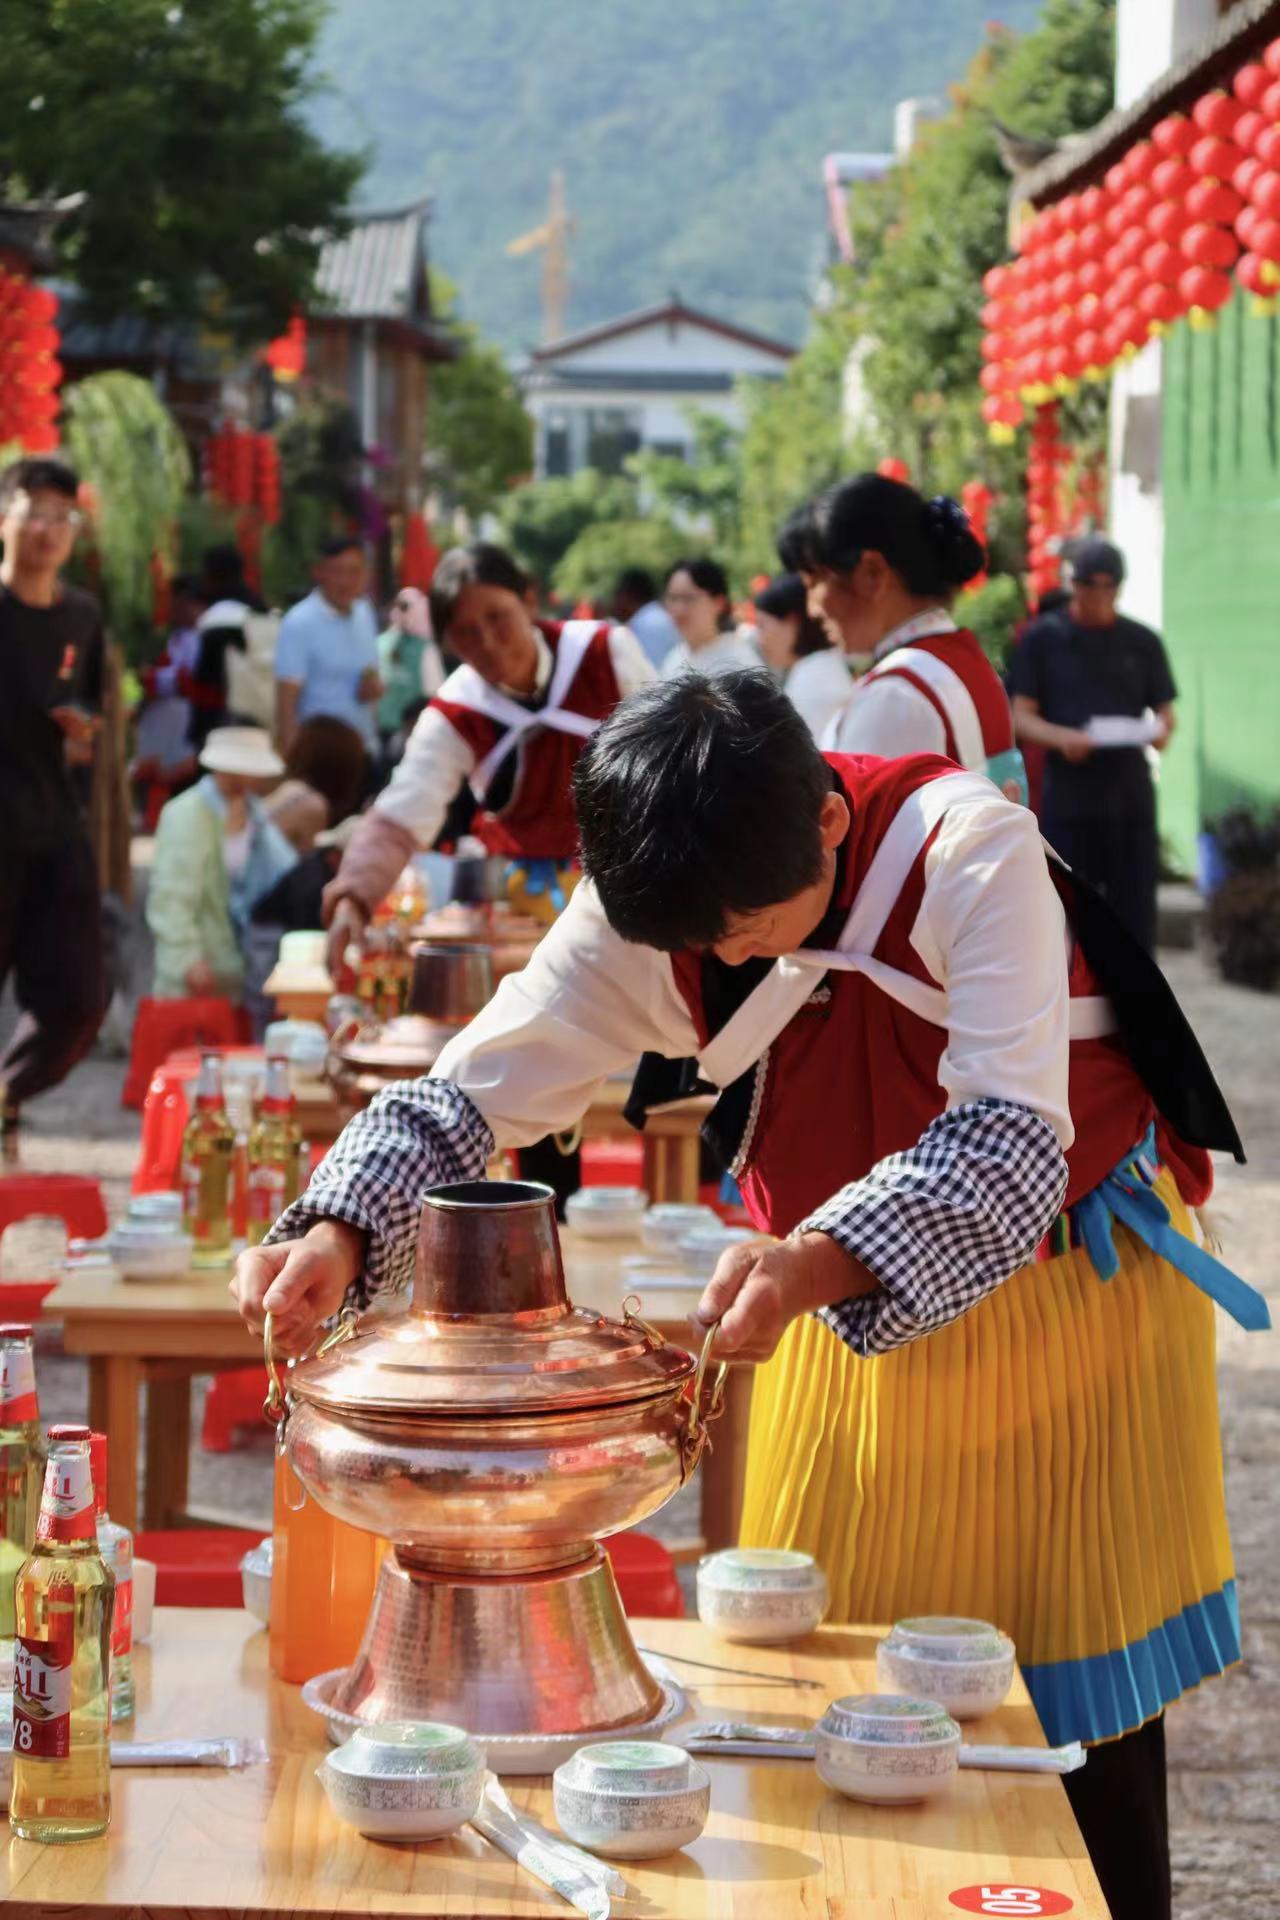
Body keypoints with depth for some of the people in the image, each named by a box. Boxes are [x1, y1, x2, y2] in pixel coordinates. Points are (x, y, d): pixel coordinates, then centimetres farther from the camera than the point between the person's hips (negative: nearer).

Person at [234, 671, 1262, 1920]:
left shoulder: (967, 855, -30)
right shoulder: (642, 911, -16)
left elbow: (1011, 1142, -37)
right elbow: (476, 1091, -16)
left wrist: (816, 1264, -54)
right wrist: (339, 1232, -36)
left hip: (1063, 1280, -4)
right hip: (847, 1297, 4)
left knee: (1087, 1683, 4)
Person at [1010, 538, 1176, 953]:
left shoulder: (1142, 642, 10)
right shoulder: (1043, 638, 4)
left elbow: (1164, 712, 11)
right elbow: (1022, 716, 1)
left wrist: (1161, 731, -14)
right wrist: (1062, 738, -21)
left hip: (1130, 799, 1)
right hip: (1067, 802, -1)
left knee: (1134, 912, 1)